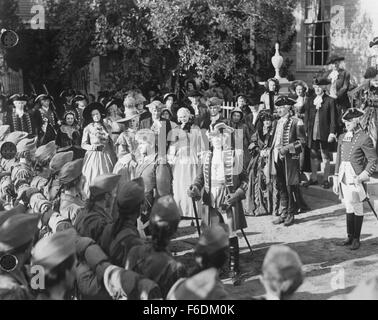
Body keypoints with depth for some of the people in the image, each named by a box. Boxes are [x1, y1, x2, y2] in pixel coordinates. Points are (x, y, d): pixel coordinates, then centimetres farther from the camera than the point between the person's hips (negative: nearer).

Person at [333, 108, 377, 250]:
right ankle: (350, 237, 20)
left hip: (356, 179, -6)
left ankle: (356, 239, 10)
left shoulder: (364, 139, -7)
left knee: (357, 209, 2)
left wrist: (363, 176, -16)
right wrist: (336, 179, 12)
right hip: (344, 178, 6)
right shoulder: (342, 138, 12)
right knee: (348, 208, 12)